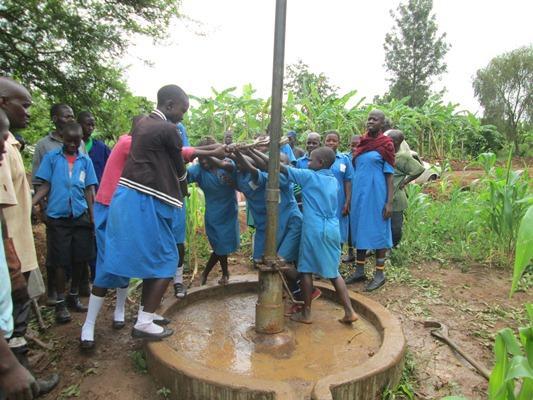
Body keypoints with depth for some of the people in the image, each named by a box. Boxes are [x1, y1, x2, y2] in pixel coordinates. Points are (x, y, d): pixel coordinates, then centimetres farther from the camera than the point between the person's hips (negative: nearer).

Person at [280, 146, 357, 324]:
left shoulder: (309, 176, -4)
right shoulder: (333, 180, 14)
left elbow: (282, 168, -3)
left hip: (314, 229, -6)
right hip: (332, 229, 6)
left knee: (306, 270, 6)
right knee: (333, 271, 14)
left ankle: (306, 313, 15)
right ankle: (349, 311, 14)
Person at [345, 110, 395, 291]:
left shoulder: (385, 144, -6)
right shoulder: (361, 143, 10)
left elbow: (389, 175, -7)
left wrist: (389, 202, -13)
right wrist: (351, 198, 11)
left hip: (376, 194, -6)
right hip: (359, 193, 6)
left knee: (377, 231, 2)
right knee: (360, 230, 11)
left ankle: (379, 273, 13)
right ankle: (359, 271, 21)